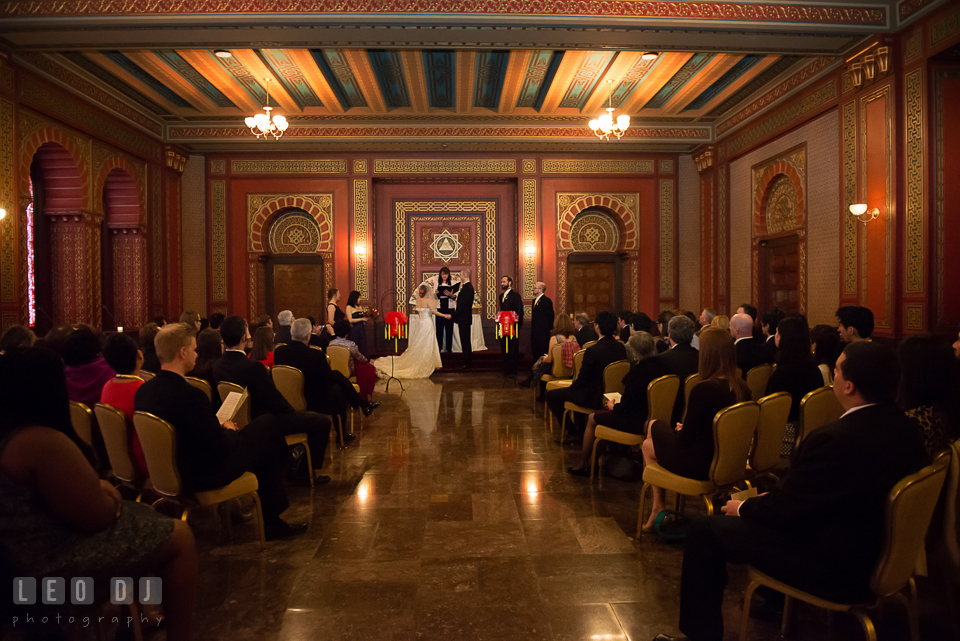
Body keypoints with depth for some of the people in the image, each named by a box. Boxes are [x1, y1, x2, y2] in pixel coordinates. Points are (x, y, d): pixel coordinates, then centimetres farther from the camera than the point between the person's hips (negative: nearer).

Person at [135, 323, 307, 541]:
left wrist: (220, 428, 8)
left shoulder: (144, 390, -4)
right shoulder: (190, 395, -31)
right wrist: (228, 431, -2)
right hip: (202, 477, -8)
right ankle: (272, 523, 21)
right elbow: (222, 447, -24)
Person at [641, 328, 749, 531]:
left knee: (647, 446, 20)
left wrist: (679, 429, 4)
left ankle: (658, 508, 29)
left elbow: (685, 438, -19)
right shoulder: (741, 387, -5)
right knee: (654, 425, 23)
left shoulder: (703, 389, -28)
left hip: (698, 466, -7)